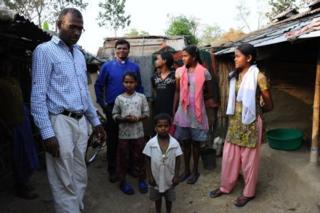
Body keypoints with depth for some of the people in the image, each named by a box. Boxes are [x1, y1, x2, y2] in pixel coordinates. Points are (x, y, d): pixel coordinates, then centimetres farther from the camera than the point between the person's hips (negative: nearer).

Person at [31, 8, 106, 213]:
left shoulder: (79, 54, 16)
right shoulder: (45, 51, -5)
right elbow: (38, 95, -10)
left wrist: (96, 121, 17)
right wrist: (47, 133, -17)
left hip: (81, 122, 7)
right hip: (60, 122, -7)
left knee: (80, 177, 16)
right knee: (65, 182, 2)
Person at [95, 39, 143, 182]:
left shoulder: (134, 67, 5)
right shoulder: (107, 66, 1)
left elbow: (139, 87, 8)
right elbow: (98, 85, 3)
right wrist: (102, 104, -2)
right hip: (112, 108, -1)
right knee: (112, 140, 6)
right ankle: (112, 169, 20)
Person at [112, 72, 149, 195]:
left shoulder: (141, 97, 0)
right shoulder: (119, 98, -1)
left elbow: (146, 113, 1)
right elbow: (115, 115, 1)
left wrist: (137, 118, -16)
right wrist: (123, 119, -17)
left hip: (138, 133, 0)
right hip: (124, 133, 0)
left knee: (139, 157, 11)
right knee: (123, 158, 9)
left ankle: (142, 180, 27)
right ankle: (122, 181, 25)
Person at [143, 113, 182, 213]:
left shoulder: (175, 143, -15)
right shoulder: (151, 143, -16)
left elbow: (177, 160, -6)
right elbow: (148, 161, -7)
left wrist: (176, 176, -6)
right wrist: (150, 176, -7)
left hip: (169, 178, 0)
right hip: (156, 178, 0)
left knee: (169, 198, 21)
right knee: (157, 198, 21)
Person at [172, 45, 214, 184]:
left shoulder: (204, 72, -6)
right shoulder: (180, 71, 2)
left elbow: (209, 93, 4)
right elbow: (177, 92, 5)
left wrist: (197, 99, -2)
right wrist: (173, 112, 4)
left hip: (197, 112, -2)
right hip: (183, 111, 3)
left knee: (196, 142, 8)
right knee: (185, 142, 12)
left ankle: (195, 171, 25)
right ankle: (186, 170, 28)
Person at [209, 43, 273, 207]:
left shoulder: (258, 77, -14)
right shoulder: (235, 76, 5)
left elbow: (269, 105, -6)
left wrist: (253, 112, 8)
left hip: (250, 123, -6)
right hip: (235, 121, 6)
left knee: (248, 158, 8)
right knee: (229, 155, 14)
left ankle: (248, 192, 27)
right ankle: (225, 186, 32)